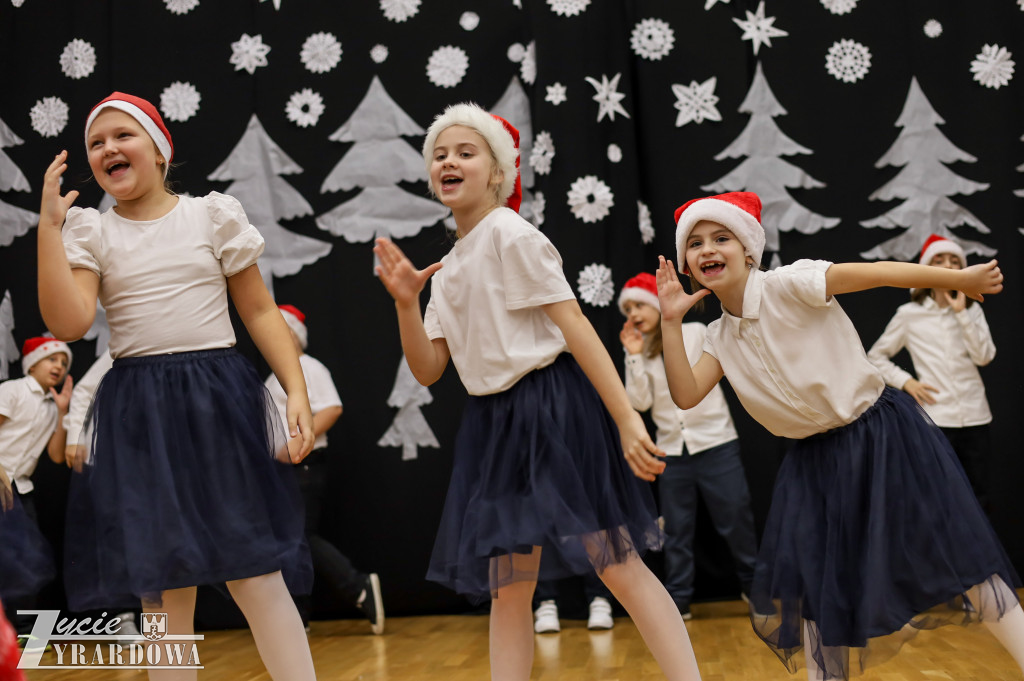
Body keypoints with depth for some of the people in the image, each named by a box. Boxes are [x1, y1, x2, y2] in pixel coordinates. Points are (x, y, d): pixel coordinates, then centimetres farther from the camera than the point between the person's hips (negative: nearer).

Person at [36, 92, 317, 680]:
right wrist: (50, 226, -9)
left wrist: (298, 392, -4)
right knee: (161, 587, 4)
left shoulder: (213, 215, 5)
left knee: (256, 574, -5)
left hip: (219, 402, -1)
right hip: (137, 416, 2)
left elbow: (260, 312, 7)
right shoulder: (90, 232, 7)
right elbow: (68, 323, -8)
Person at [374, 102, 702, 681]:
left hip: (555, 409, -7)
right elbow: (428, 370, 11)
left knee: (617, 563, -9)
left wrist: (627, 421, -22)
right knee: (507, 586, 6)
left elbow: (575, 326, -15)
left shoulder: (510, 233, -7)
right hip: (496, 423, 7)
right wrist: (406, 303, -6)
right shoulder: (447, 271, 15)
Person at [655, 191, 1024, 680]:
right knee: (814, 580, 8)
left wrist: (961, 279, -23)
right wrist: (670, 321, -12)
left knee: (953, 555, -5)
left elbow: (878, 273, -20)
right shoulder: (721, 336, 4)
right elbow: (686, 395, -6)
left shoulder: (787, 285, -16)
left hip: (880, 436, -6)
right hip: (815, 458, 6)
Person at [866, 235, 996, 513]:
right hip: (935, 418, -2)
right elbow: (876, 357, 10)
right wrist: (905, 382, -4)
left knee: (979, 501, 4)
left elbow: (984, 356, -4)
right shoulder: (910, 314, 3)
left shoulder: (972, 310, 10)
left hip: (975, 417, 3)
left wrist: (961, 313, -8)